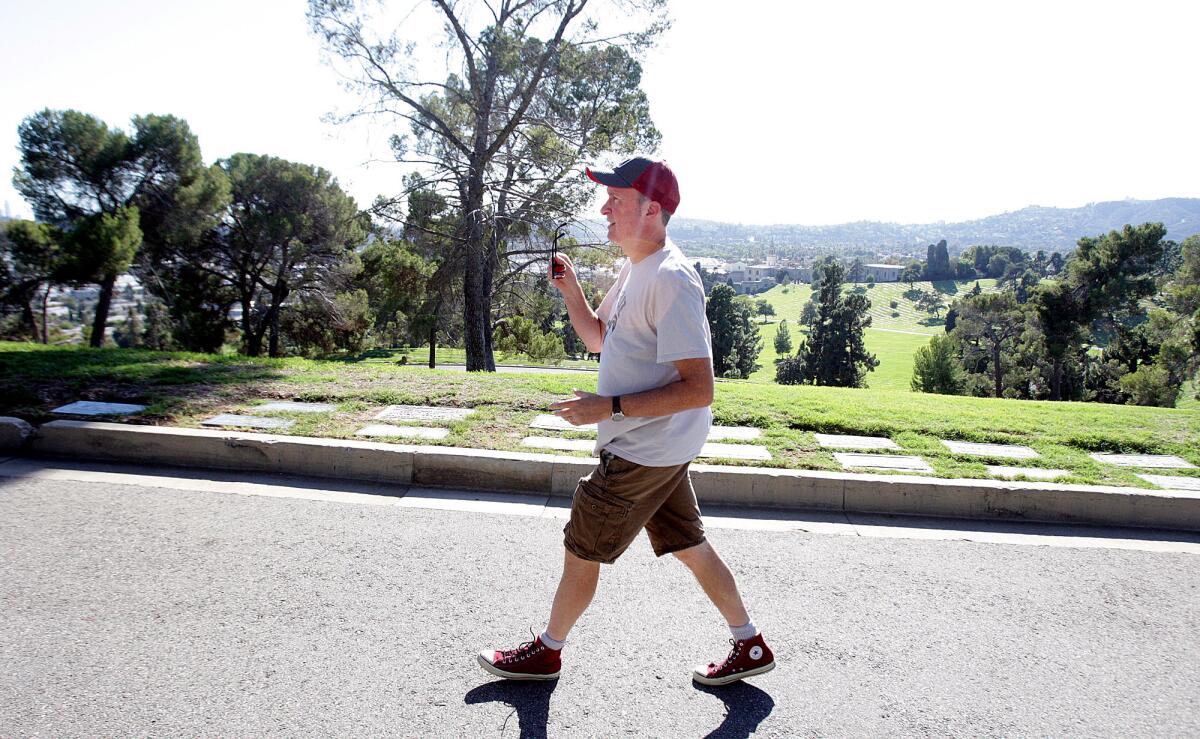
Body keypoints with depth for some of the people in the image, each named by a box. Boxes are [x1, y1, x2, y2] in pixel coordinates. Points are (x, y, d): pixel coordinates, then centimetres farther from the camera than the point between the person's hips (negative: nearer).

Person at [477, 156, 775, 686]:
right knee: (689, 547, 18)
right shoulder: (634, 270, 9)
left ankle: (546, 652, 28)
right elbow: (597, 338, 20)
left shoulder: (672, 280, -22)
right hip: (652, 447, 9)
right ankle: (750, 646, 32)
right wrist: (571, 289, 4)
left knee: (580, 548, 6)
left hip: (646, 451, -9)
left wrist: (610, 407, -26)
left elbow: (697, 389, -27)